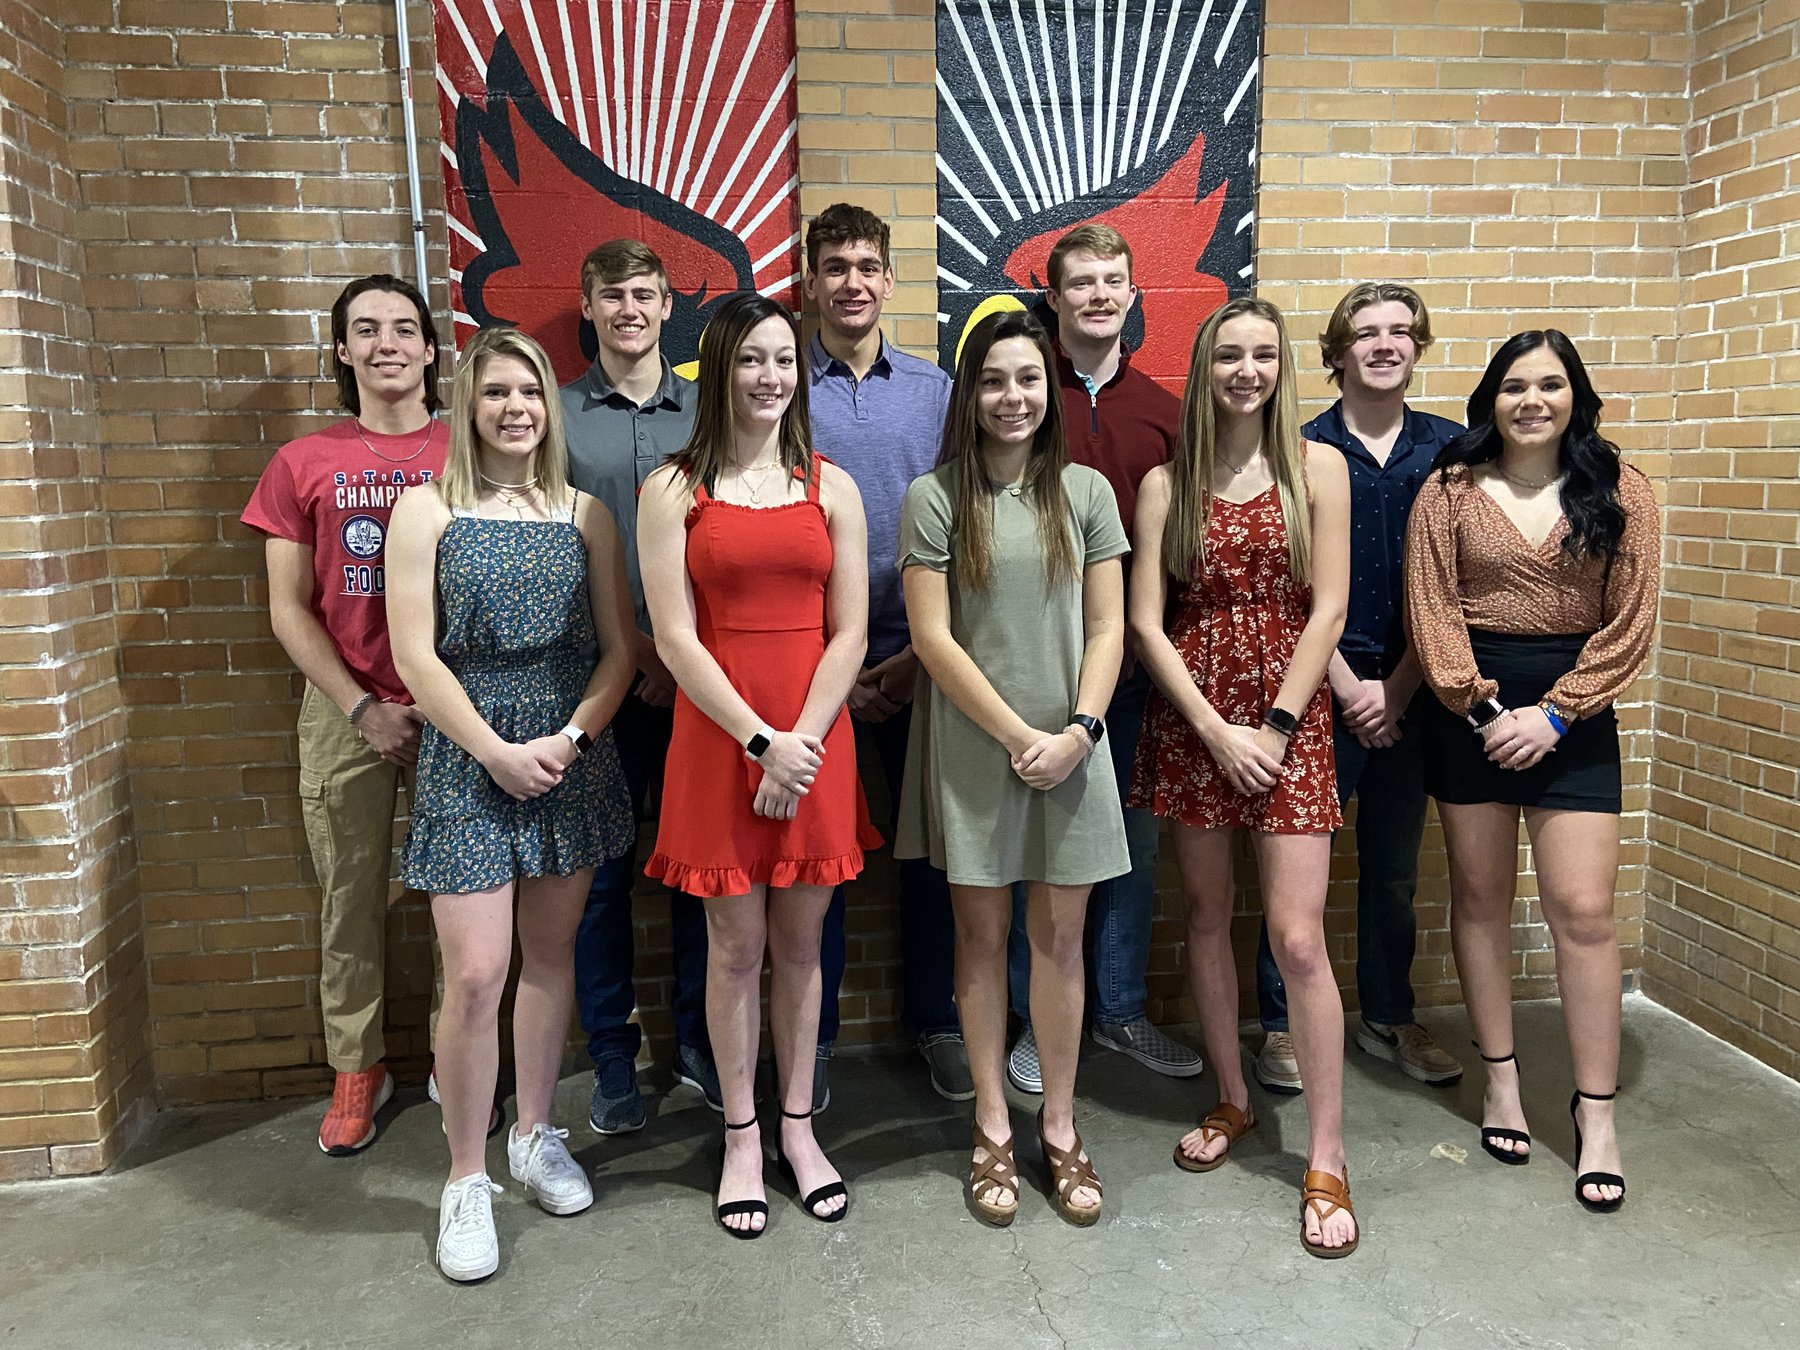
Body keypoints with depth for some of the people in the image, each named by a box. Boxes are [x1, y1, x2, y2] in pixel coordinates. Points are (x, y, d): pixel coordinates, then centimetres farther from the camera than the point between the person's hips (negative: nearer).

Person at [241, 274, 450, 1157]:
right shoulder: (304, 465, 4)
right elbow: (289, 609, 3)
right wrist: (364, 708, -7)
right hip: (347, 709, 1)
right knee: (350, 899, 8)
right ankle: (356, 1070, 25)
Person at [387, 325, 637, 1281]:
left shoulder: (584, 514, 7)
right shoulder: (427, 509, 0)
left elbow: (620, 647, 3)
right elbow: (415, 654, -6)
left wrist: (567, 740, -10)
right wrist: (498, 750, -13)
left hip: (571, 756, 3)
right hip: (470, 759, -3)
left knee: (551, 955, 12)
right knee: (474, 977, -5)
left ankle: (535, 1136, 30)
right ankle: (466, 1181, 12)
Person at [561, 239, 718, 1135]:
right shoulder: (555, 416, 4)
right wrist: (638, 649, -9)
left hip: (701, 674, 1)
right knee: (602, 868, 5)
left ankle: (698, 1040, 23)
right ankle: (613, 1059, 19)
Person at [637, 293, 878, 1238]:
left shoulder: (830, 487, 7)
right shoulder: (673, 490, 0)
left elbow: (849, 633, 2)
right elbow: (675, 640, -7)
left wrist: (801, 743, -10)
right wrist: (761, 740, -14)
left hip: (815, 741, 2)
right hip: (718, 737, -2)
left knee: (801, 943, 11)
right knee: (735, 947, 7)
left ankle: (797, 1127, 28)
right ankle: (741, 1138, 24)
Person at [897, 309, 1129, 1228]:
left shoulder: (1086, 492, 6)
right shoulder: (935, 497, -3)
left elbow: (1106, 627, 4)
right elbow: (932, 638, -7)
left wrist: (1079, 730, -9)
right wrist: (1018, 734, -10)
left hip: (1070, 748, 2)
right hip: (974, 748, -2)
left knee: (1061, 936, 8)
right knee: (982, 935, 8)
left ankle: (1059, 1128, 23)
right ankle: (993, 1130, 23)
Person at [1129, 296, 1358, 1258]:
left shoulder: (1318, 468, 3)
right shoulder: (1165, 483, 5)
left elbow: (1327, 609, -2)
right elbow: (1146, 622, -1)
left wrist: (1275, 727, -10)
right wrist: (1216, 731, -9)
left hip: (1288, 717, -2)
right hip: (1190, 719, 2)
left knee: (1298, 937, -6)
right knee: (1207, 918, 12)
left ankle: (1326, 1160, 6)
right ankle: (1232, 1100, 31)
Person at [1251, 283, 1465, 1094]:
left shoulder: (1449, 448, 5)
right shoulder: (1301, 450, -2)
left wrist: (1398, 688, -5)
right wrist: (1351, 689, -9)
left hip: (1411, 692, 3)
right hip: (1319, 688, -3)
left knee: (1395, 867, 14)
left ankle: (1388, 1018, 30)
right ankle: (1283, 1026, 16)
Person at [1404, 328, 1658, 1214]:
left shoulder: (1620, 494, 2)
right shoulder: (1451, 491, 1)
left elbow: (1628, 624, -3)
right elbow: (1431, 609, -4)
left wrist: (1554, 713, -11)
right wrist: (1479, 705, -14)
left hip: (1572, 715, 0)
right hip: (1470, 710, 1)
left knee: (1583, 910, -2)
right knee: (1479, 896, 9)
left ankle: (1596, 1111, 11)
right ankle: (1500, 1077, 25)